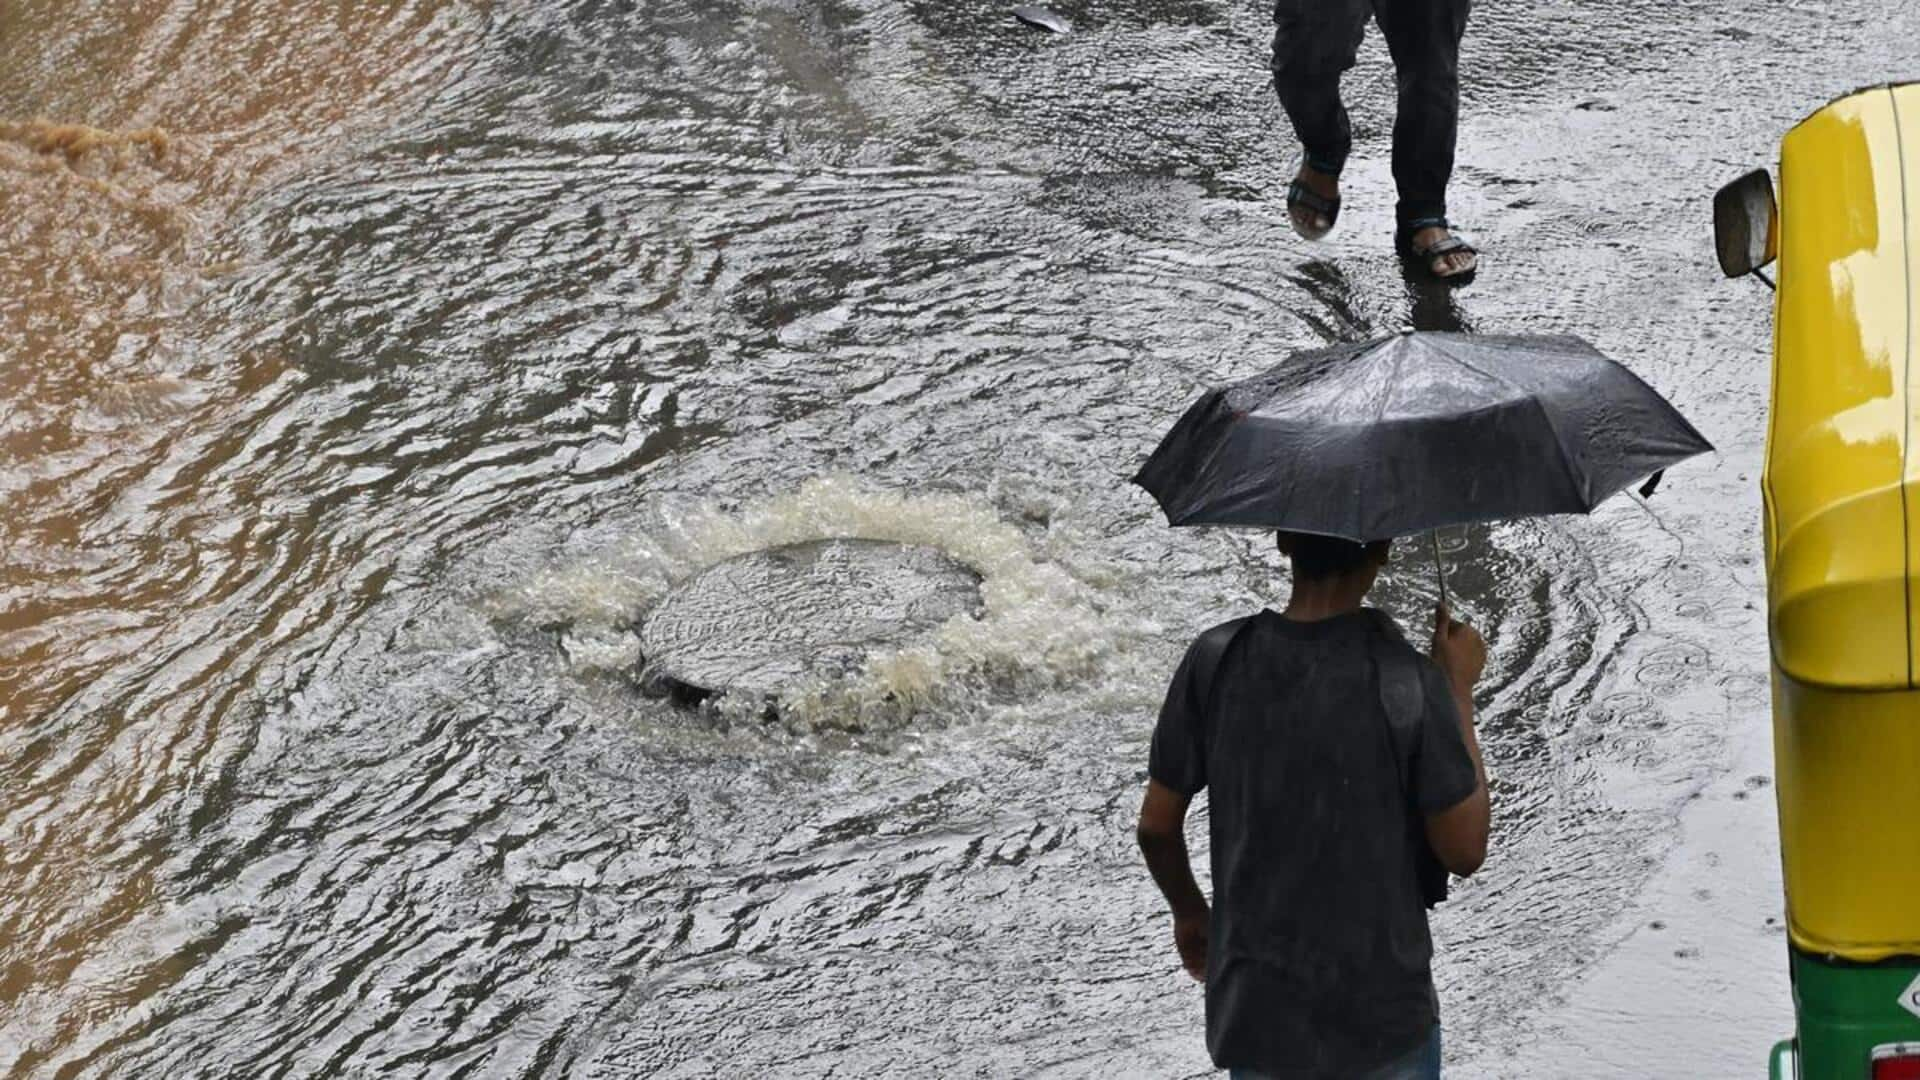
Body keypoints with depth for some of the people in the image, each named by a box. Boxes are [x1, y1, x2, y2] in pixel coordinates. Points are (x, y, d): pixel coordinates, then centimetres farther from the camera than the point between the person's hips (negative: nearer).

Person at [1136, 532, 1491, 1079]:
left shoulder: (1216, 659, -10)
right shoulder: (1407, 679, -19)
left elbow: (1157, 826, -1)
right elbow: (1464, 851, -10)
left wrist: (1189, 912, 20)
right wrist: (1460, 690, -3)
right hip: (1384, 1025, -3)